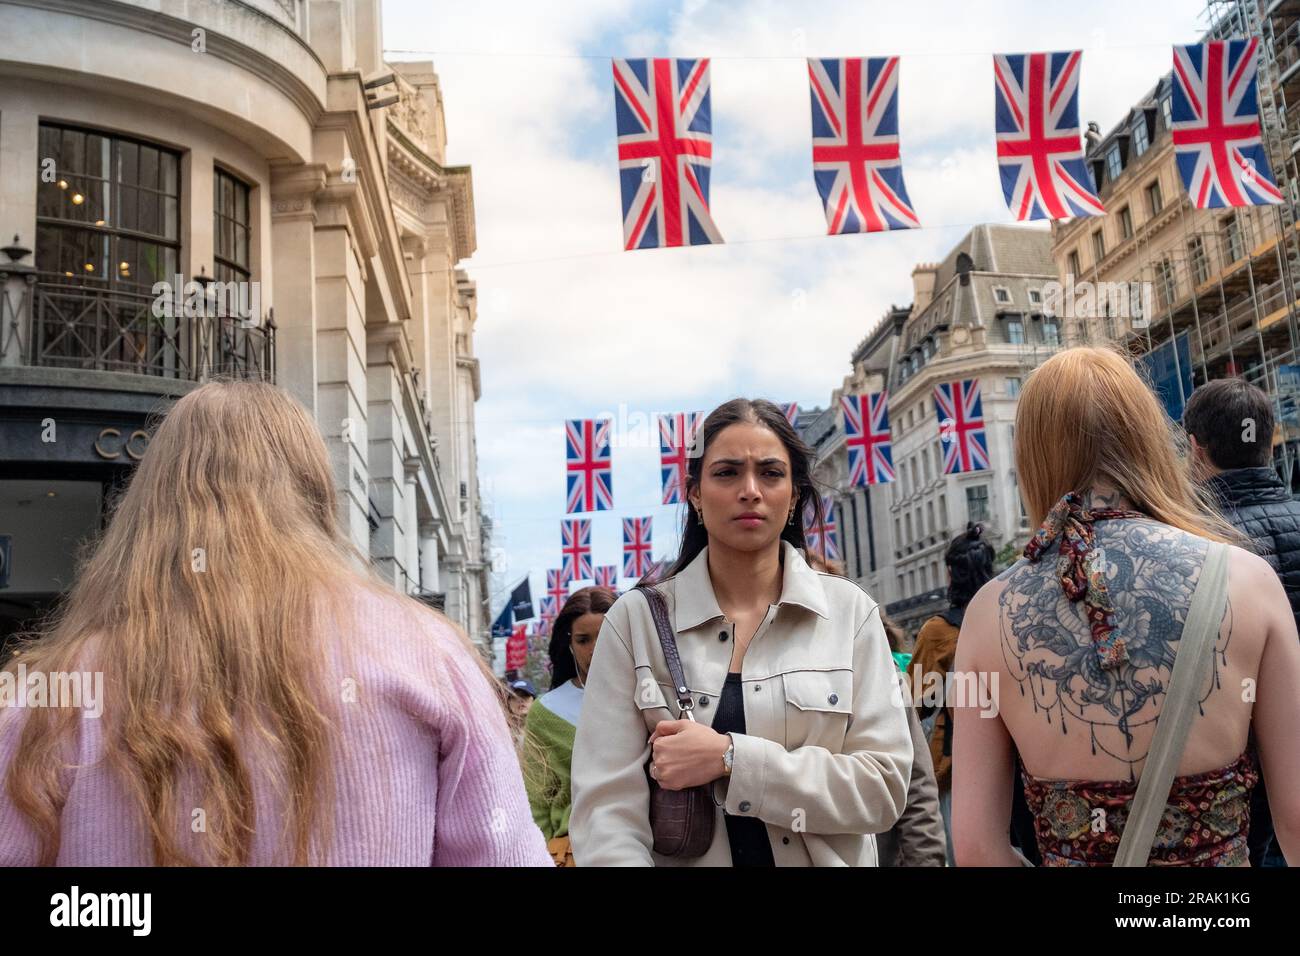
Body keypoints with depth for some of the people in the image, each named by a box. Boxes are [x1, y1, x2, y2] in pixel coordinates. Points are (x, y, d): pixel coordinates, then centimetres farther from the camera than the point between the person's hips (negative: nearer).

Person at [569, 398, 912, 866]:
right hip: (680, 855, 0)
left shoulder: (850, 612, -8)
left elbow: (883, 785, -13)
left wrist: (730, 758, -23)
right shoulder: (636, 619, -10)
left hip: (826, 856, 1)